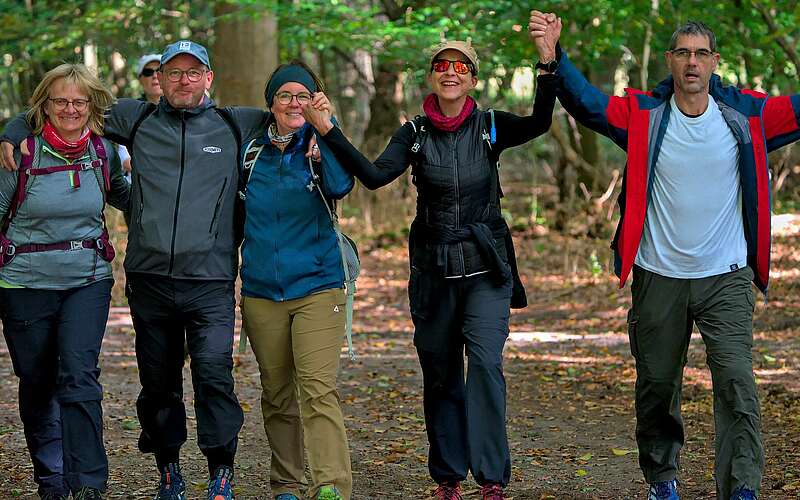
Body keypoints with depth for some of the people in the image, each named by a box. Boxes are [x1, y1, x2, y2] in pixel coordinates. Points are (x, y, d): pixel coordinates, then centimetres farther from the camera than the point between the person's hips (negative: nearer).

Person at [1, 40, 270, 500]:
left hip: (210, 281, -2)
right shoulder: (135, 118, 12)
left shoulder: (236, 126, 9)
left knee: (214, 372, -16)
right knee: (158, 383, 8)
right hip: (149, 279, 2)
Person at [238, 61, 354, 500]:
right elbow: (237, 215, 21)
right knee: (276, 394, 9)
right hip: (262, 293, 4)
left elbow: (340, 186, -21)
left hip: (317, 287, -3)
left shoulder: (320, 147, 1)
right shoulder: (251, 152, 9)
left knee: (318, 390, -16)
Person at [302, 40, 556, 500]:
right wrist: (329, 131, -24)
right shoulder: (415, 133, 2)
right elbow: (375, 176, -14)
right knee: (440, 374, 8)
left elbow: (539, 122, -21)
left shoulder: (491, 127, -1)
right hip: (433, 269, 2)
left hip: (486, 269, -2)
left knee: (485, 362, -17)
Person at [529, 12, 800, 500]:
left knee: (737, 382, -13)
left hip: (726, 277, -1)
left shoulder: (747, 115, -2)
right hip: (659, 277, 1)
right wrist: (554, 58, -30)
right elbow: (586, 102, -13)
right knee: (657, 385, 13)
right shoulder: (645, 115, -3)